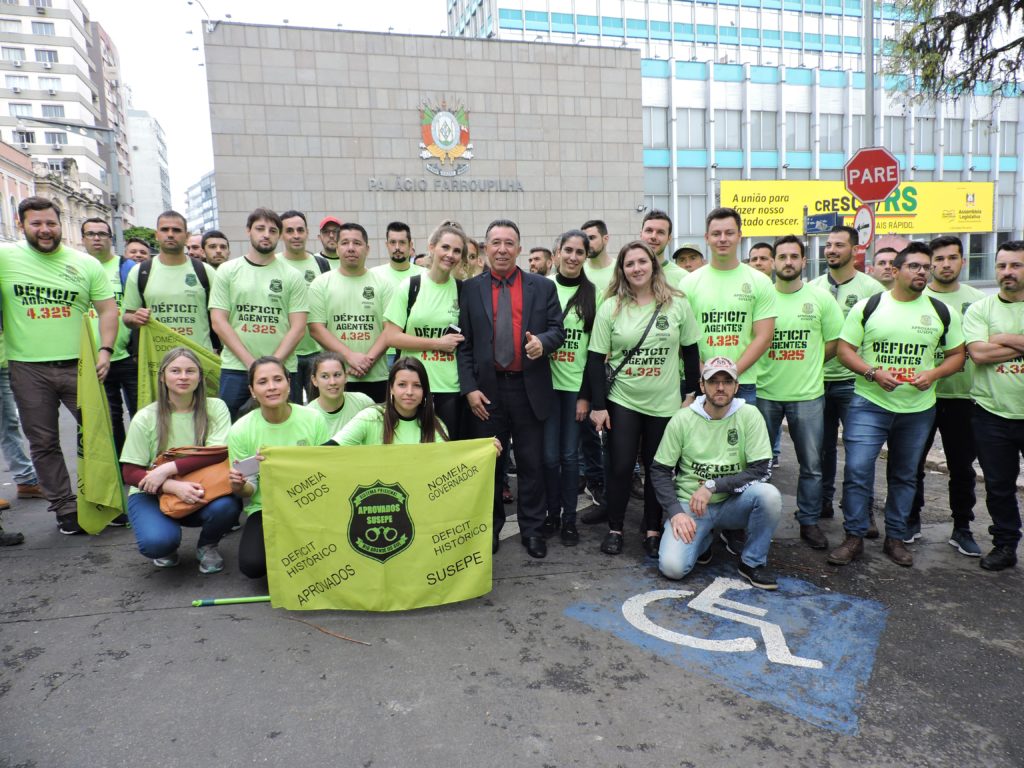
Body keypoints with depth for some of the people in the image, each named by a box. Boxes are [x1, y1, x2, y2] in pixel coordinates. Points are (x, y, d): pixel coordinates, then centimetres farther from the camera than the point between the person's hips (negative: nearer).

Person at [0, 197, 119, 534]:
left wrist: (105, 349, -8)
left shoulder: (86, 264, 3)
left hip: (79, 365, 0)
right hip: (28, 369, 0)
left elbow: (107, 308, 4)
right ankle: (65, 509, 20)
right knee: (43, 444, 8)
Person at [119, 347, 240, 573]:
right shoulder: (145, 418, -7)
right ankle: (166, 548, 10)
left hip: (199, 490, 1)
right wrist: (174, 487, -26)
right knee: (157, 542, -31)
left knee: (226, 505, -33)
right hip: (152, 495, -1)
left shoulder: (215, 408, -5)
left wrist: (168, 468, -25)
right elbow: (130, 473, -9)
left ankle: (207, 546, 3)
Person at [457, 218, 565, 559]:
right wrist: (469, 388, -6)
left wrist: (542, 341, -20)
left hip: (529, 388, 0)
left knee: (531, 463, 7)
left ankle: (532, 529, 22)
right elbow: (463, 343, 1)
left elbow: (558, 330, 4)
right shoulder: (470, 289, 4)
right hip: (486, 389, 0)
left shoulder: (543, 287, 5)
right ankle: (491, 527, 28)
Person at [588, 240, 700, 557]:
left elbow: (690, 351, 5)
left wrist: (692, 394, 3)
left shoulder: (677, 304, -2)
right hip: (622, 402, -1)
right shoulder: (610, 307, -4)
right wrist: (598, 405, -8)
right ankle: (614, 529, 19)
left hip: (665, 403, 1)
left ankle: (653, 531, 24)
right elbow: (596, 359, -4)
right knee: (620, 467, 3)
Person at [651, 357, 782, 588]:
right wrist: (675, 512, -14)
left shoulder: (749, 415, -8)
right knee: (672, 567, -22)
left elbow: (761, 470, -13)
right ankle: (703, 540, 15)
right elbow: (659, 470, -2)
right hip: (690, 504, 0)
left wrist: (712, 486, -20)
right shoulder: (683, 419, -7)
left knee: (768, 494, -30)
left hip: (732, 502, 1)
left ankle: (752, 562, -5)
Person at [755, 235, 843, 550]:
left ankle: (809, 521, 22)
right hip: (765, 392, 0)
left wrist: (805, 365, 0)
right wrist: (772, 365, -4)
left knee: (812, 465, 7)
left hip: (807, 394, 0)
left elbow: (834, 342, 5)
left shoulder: (821, 298, 1)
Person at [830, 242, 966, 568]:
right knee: (858, 469, -9)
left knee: (905, 475, 13)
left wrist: (932, 374, -10)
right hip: (869, 403, -3)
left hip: (918, 408, 3)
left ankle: (895, 538, 25)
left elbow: (957, 354, 9)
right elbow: (844, 349, -3)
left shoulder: (941, 312, 4)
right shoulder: (868, 307, -3)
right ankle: (854, 538, 3)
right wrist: (873, 373, -18)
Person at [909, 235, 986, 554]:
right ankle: (911, 521, 23)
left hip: (962, 395, 1)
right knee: (913, 462, 8)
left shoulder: (976, 299, 5)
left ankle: (962, 529, 22)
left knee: (962, 467, 9)